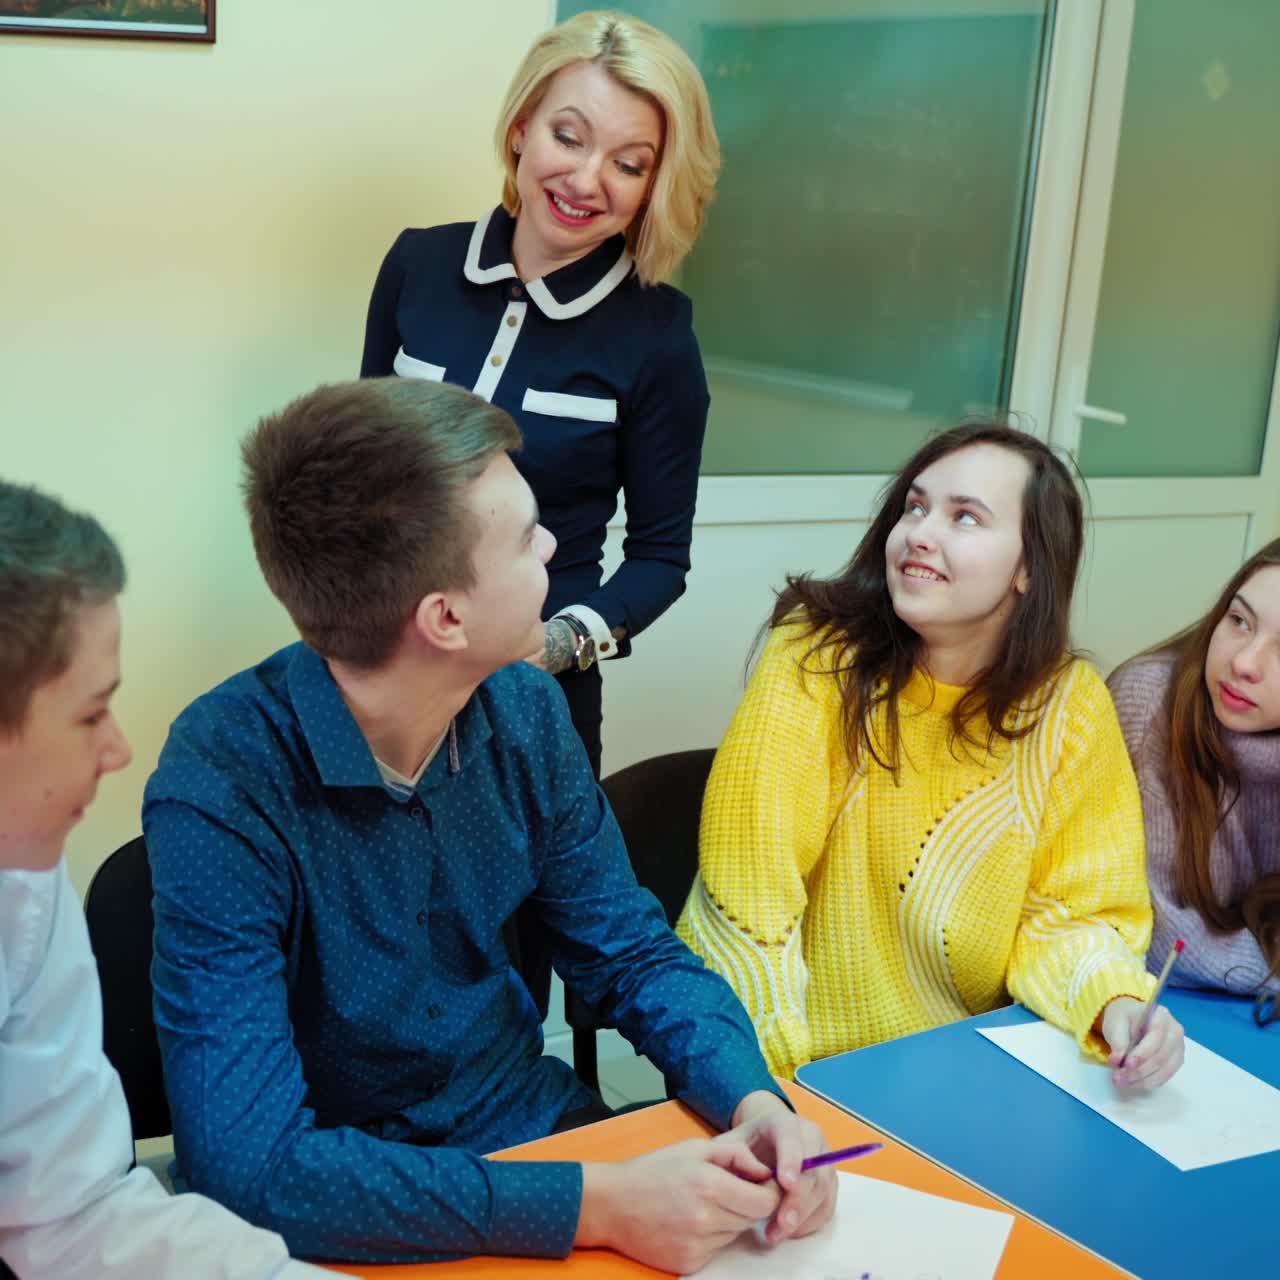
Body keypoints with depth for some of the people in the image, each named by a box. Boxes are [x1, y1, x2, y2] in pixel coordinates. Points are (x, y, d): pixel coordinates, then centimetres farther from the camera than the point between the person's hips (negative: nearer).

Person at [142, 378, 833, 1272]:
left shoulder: (526, 712, -6)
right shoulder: (222, 796, -24)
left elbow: (633, 954, 3)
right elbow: (252, 1163, -27)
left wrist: (754, 1101, -16)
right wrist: (592, 1207, -31)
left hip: (540, 1130, 5)